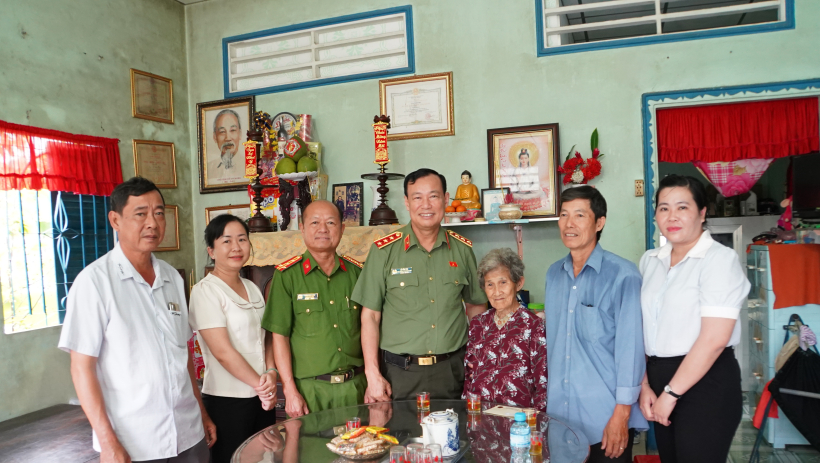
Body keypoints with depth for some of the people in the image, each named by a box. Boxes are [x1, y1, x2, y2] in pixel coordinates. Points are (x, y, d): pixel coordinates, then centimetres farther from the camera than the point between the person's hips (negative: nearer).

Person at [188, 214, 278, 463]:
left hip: (263, 397, 6)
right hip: (227, 399, -6)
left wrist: (271, 374, -7)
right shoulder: (205, 291, -11)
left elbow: (266, 338, 10)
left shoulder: (252, 288, 9)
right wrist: (260, 384, -12)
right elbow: (222, 351, -17)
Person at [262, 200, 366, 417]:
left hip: (354, 385, 3)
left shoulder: (356, 272, 6)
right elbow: (280, 336, -5)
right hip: (309, 388, -3)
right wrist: (290, 391, -9)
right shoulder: (287, 275, -3)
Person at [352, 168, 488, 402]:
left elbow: (477, 304, 14)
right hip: (401, 373, -2)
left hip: (453, 371, 2)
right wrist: (372, 374, -8)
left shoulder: (463, 249, 2)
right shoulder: (384, 250, -6)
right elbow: (370, 315, -4)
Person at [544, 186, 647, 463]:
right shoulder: (553, 274, 6)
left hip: (605, 418, -5)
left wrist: (622, 413, -13)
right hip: (559, 412, 5)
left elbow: (630, 346, -13)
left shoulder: (622, 275, -12)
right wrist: (546, 395, 14)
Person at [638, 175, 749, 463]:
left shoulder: (720, 259, -11)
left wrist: (671, 393, -15)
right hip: (660, 376, 6)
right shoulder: (650, 261, 7)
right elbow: (643, 329, 9)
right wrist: (644, 385, 0)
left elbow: (714, 339, -18)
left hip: (705, 381, -6)